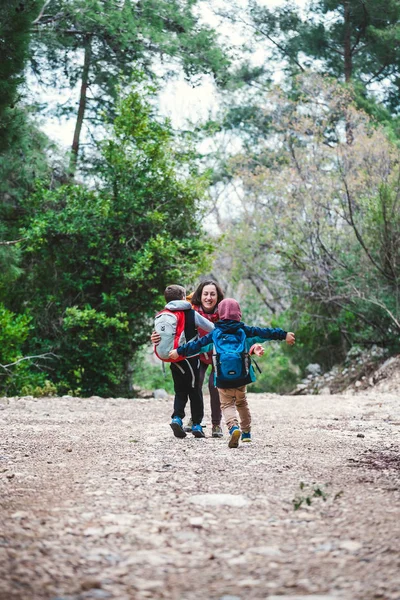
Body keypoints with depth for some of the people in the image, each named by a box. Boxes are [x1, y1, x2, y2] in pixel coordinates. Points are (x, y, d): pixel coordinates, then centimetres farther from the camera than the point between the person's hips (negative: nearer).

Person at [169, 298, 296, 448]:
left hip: (223, 379, -2)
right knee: (242, 403, 23)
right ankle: (246, 432, 29)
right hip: (241, 378, 2)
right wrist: (284, 335, 12)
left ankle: (233, 427, -24)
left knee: (227, 404, 5)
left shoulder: (215, 334, 1)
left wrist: (179, 351, 14)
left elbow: (197, 345, 4)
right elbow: (265, 333, 4)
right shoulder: (244, 331, 2)